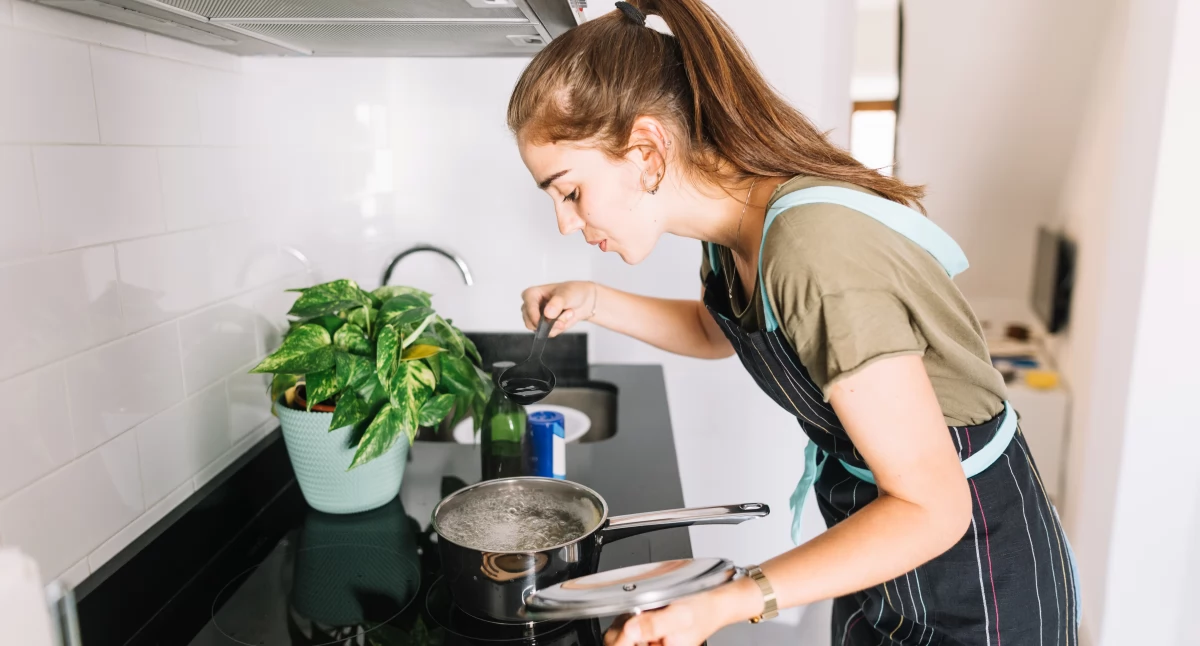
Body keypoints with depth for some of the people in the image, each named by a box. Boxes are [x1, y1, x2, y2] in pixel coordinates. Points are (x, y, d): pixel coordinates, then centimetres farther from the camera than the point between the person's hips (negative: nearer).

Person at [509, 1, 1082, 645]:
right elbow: (717, 331, 15)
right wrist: (596, 303, -1)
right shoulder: (736, 215, -8)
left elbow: (931, 508, -29)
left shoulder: (816, 253, -34)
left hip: (978, 580, -7)